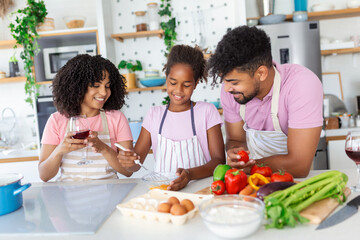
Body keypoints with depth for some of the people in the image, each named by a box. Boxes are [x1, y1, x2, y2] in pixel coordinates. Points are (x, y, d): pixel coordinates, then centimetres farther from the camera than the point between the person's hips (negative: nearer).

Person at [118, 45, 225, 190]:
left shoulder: (207, 111, 2)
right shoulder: (154, 114, 10)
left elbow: (219, 161, -5)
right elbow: (137, 163, 9)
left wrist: (190, 174, -24)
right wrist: (127, 160, -15)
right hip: (161, 187, 4)